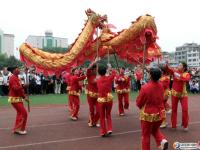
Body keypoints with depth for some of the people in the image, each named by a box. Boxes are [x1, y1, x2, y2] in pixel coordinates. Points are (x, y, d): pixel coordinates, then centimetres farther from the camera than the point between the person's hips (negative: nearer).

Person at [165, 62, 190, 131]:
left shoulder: (186, 74, -7)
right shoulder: (175, 71, -3)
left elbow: (187, 79, -28)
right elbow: (168, 69, -18)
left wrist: (179, 76, -35)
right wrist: (166, 64, -35)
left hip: (183, 94, -1)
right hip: (175, 93, 1)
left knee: (185, 109, -2)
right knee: (174, 109, 9)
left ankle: (185, 125, 17)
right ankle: (173, 125, 21)